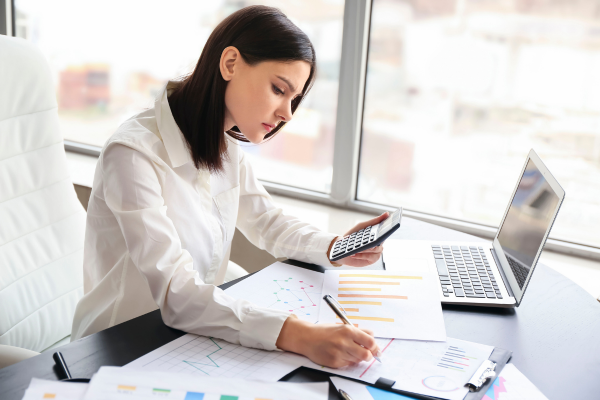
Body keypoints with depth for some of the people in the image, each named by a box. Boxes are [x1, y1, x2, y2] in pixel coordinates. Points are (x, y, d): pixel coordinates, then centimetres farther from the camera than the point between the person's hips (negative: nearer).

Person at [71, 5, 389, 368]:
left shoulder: (226, 149, 2)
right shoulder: (134, 155, -24)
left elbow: (267, 223, 13)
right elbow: (177, 293, -31)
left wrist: (336, 248, -7)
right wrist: (299, 335, -41)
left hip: (198, 329, 7)